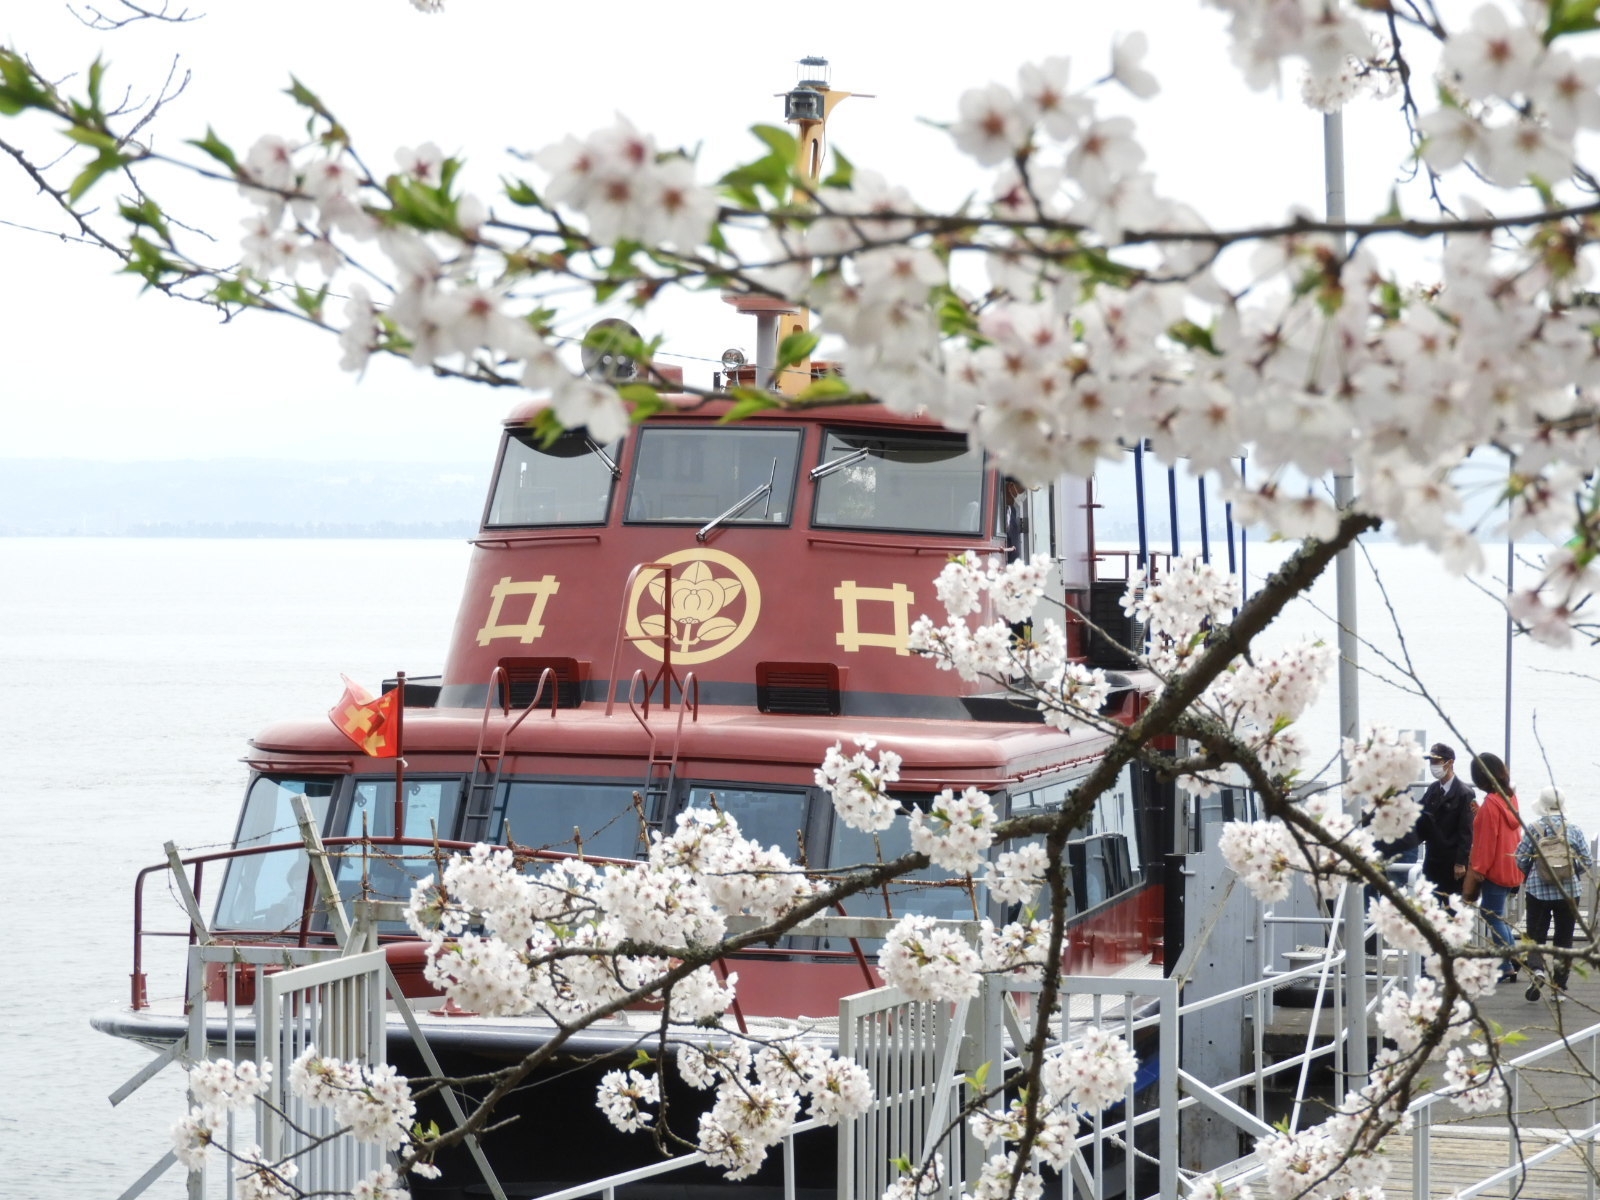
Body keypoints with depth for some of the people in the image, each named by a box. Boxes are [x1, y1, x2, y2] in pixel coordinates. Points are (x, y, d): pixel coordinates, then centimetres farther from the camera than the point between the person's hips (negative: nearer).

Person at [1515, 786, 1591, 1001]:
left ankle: (1537, 970, -21)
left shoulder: (1533, 830, -6)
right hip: (1568, 892, 1)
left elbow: (1521, 860, -3)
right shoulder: (1574, 830, -4)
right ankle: (1559, 986, 10)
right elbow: (1587, 862, -1)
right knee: (1564, 939, 10)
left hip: (1538, 891, -1)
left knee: (1536, 935, 6)